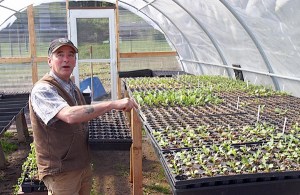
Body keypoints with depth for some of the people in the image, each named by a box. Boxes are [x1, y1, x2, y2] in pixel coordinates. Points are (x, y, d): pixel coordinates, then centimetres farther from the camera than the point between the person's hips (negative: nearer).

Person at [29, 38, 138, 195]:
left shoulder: (73, 87, 8)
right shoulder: (42, 90, -19)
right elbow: (70, 115, -36)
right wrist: (113, 104, -36)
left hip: (83, 165, 8)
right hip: (61, 171, -7)